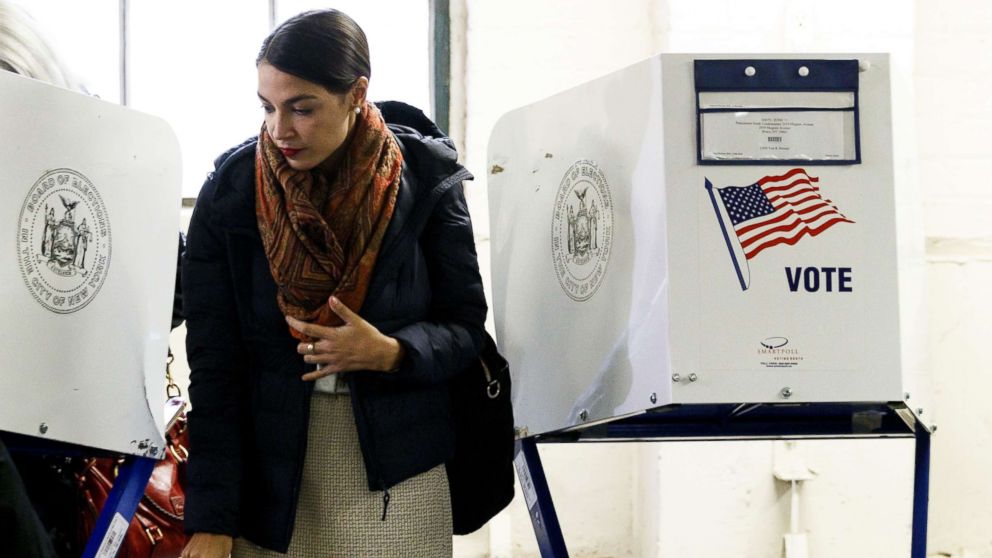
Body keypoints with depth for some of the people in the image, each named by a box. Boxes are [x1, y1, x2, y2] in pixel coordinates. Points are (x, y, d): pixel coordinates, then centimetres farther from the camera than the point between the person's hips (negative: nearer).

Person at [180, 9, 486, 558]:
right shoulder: (229, 192, -8)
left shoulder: (425, 176, -7)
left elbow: (465, 327, 0)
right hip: (267, 463, 0)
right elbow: (213, 365, -9)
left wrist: (388, 353, -23)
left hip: (395, 466, 0)